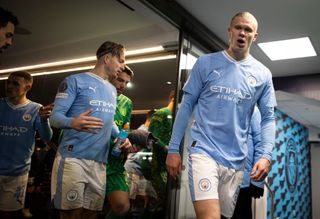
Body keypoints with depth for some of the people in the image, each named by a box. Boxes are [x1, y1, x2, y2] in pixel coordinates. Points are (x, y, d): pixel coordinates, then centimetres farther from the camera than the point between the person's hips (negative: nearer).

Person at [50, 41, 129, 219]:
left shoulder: (112, 90, 21)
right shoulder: (76, 81, -1)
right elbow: (55, 116, -7)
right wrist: (73, 122, -29)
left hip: (100, 163, 7)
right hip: (73, 159, -6)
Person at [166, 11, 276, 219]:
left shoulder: (263, 74, 7)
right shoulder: (206, 63, 2)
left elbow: (268, 118, 8)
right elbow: (187, 106, 2)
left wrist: (266, 155, -8)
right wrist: (173, 148, -2)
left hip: (236, 160, 4)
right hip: (204, 150, -3)